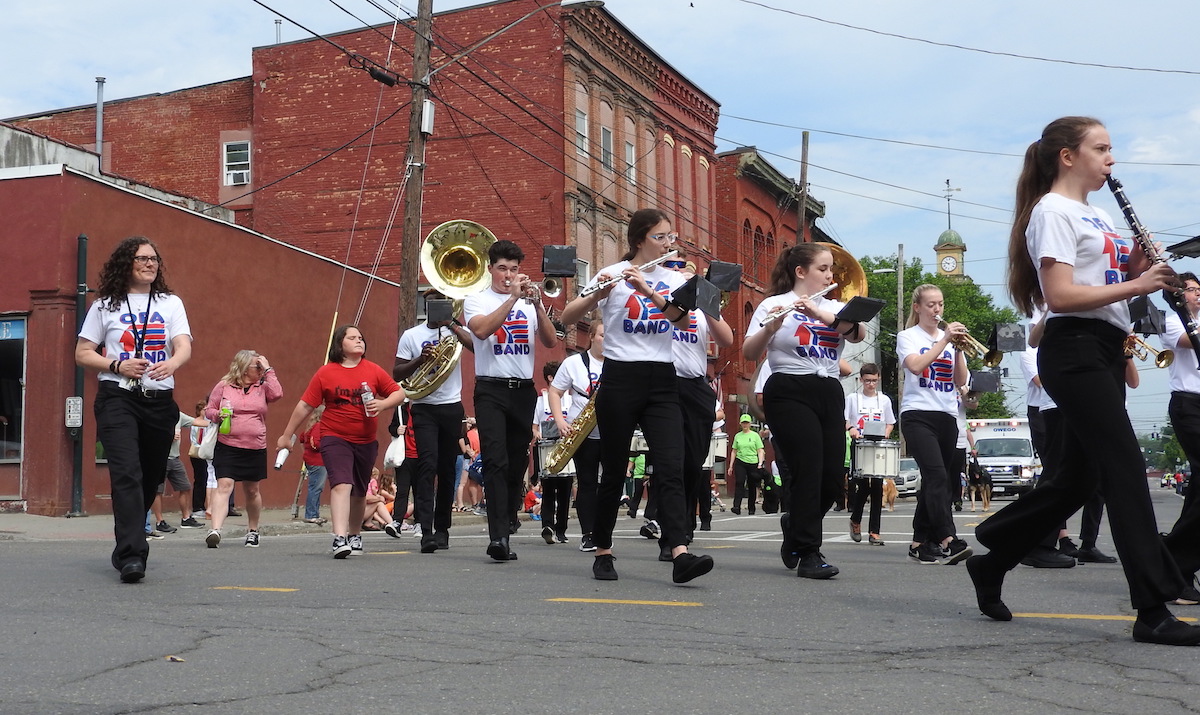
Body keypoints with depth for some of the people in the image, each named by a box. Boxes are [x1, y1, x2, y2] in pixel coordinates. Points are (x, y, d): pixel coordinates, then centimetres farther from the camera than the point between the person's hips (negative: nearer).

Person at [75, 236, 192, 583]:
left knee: (150, 478, 8)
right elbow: (82, 353, 8)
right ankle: (132, 555, -24)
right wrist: (118, 366, -10)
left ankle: (126, 547, 27)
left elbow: (184, 346, -2)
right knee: (127, 474, -18)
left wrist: (171, 363, -25)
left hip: (160, 401, 3)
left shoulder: (171, 303, 12)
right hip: (118, 399, -3)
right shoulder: (105, 306, 7)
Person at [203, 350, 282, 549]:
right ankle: (215, 530, -23)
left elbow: (277, 393, -13)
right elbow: (209, 410, 9)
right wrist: (218, 415, -12)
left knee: (252, 491, 13)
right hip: (227, 446, -2)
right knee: (224, 485, -16)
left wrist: (268, 370, -7)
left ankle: (252, 530, 29)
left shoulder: (262, 387, 8)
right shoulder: (224, 386, 4)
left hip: (255, 448, 2)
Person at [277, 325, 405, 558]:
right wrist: (287, 435, 5)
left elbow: (399, 393, 7)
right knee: (341, 485, -21)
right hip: (335, 439, -3)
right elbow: (305, 406, 1)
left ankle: (355, 535, 34)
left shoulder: (373, 371, 5)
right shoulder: (325, 373, -1)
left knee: (359, 492, 15)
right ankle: (340, 538, -29)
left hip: (366, 441, 3)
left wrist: (382, 404, -14)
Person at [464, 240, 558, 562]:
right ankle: (498, 535, -21)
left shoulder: (530, 301, 12)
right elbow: (481, 330, -18)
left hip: (524, 390, 4)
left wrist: (536, 304, -14)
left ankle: (509, 516, 31)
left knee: (518, 460, 10)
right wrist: (513, 297, -20)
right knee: (496, 460, -15)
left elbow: (550, 341, 0)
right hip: (491, 390, -4)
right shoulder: (477, 300, 3)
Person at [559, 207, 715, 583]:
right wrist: (597, 295, -24)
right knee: (614, 471, 3)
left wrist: (650, 292, -20)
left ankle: (681, 555, -20)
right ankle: (603, 552, 17)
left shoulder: (674, 279, 12)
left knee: (671, 469, -11)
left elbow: (684, 320, -7)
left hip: (662, 383, 3)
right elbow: (566, 319, -7)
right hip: (620, 379, -3)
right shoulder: (612, 275, 0)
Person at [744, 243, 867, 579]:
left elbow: (858, 334, -5)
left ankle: (795, 524, 29)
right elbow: (749, 353, -7)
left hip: (829, 395, 5)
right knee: (809, 472, -12)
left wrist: (821, 313, -20)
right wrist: (770, 327, -26)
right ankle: (809, 554, -2)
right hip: (790, 394, -5)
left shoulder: (833, 307, 16)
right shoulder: (774, 304, 2)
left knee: (833, 479, 1)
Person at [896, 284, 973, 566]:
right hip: (918, 415, -6)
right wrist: (944, 340, -15)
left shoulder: (950, 338, 16)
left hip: (947, 416, 6)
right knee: (937, 475, -20)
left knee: (935, 481, 6)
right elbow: (916, 365, -17)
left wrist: (958, 348, -4)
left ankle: (920, 542, 12)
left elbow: (960, 381, 8)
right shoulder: (908, 336, 4)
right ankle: (948, 540, -29)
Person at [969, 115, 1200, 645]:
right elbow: (1060, 295, -19)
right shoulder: (1052, 212, -8)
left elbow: (1112, 279, 21)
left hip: (1105, 352, 10)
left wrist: (1140, 263, 2)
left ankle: (991, 562, 23)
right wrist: (1135, 285, -19)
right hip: (1075, 352, -10)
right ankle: (1153, 612, -10)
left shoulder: (1098, 216, 21)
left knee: (1078, 477, 10)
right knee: (1126, 471, -12)